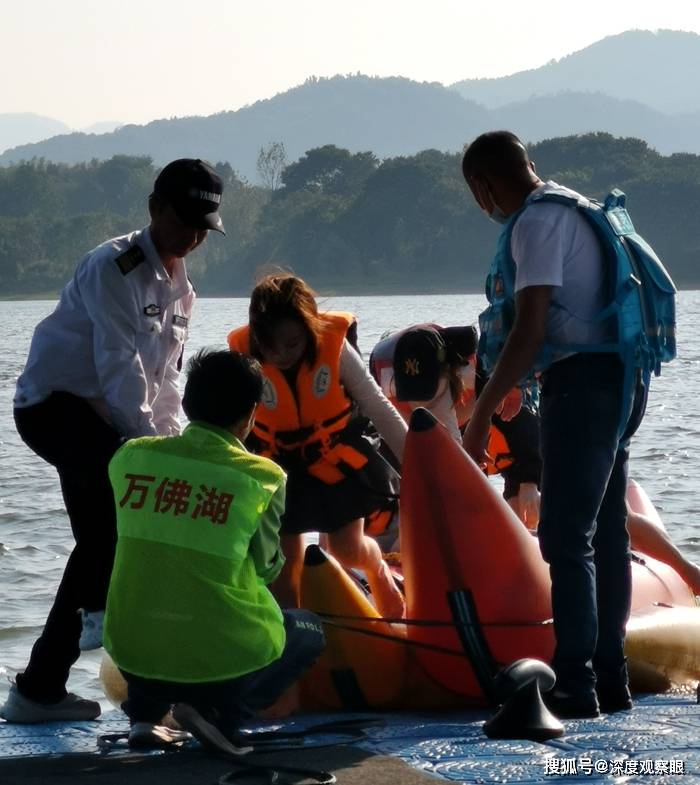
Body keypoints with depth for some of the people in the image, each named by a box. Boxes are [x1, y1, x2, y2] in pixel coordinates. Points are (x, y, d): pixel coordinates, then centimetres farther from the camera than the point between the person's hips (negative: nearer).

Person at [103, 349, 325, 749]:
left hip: (133, 657, 4)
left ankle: (145, 713, 13)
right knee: (309, 631, 27)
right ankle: (221, 713, 2)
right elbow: (266, 567, 1)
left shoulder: (130, 457, -2)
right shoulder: (263, 477, -10)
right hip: (226, 661, -4)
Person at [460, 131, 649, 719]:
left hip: (583, 383, -10)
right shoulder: (575, 208, 19)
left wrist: (482, 414, -17)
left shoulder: (537, 222, -11)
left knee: (566, 538, -9)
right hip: (621, 381, 10)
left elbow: (530, 330, -19)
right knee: (606, 534, 13)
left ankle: (576, 686, -11)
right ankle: (611, 680, 18)